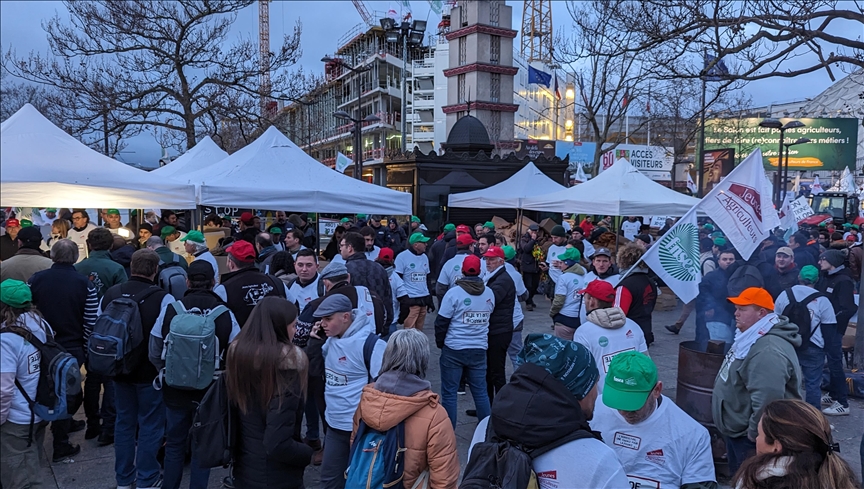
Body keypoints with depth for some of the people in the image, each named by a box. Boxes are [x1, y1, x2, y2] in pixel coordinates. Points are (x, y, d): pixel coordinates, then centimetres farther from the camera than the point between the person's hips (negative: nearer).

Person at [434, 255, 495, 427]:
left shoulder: (454, 293, -12)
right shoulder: (489, 293, 1)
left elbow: (441, 322, -8)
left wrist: (440, 343, 7)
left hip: (454, 349, -4)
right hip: (479, 349, 4)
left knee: (449, 392, 7)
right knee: (480, 391, 13)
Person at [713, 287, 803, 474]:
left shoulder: (768, 350, -28)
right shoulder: (752, 338, 7)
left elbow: (767, 400, -35)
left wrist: (754, 432, -24)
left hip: (750, 437, -10)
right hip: (737, 430, 10)